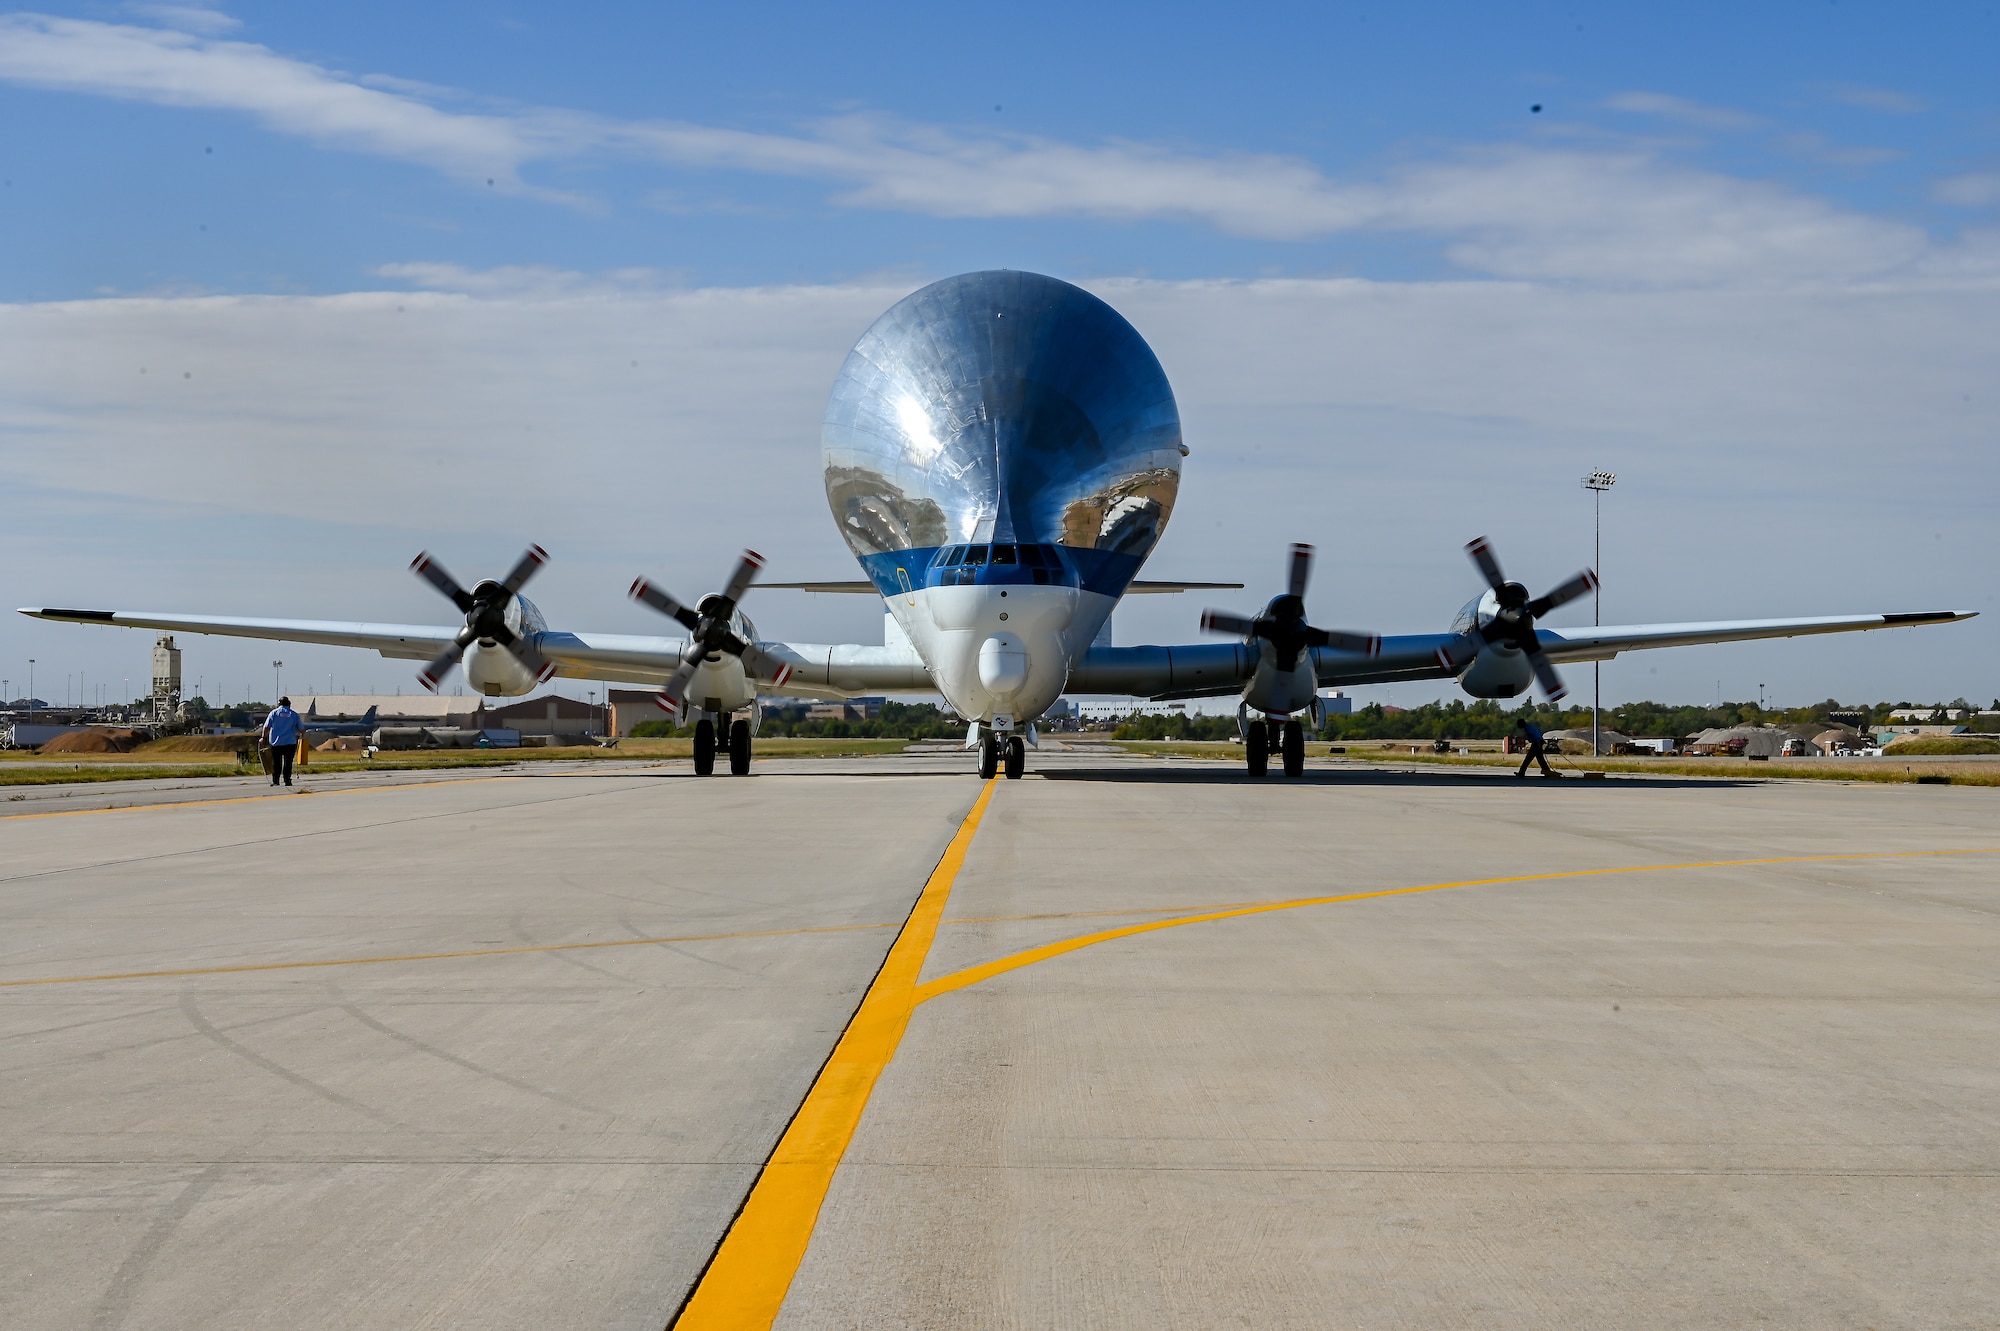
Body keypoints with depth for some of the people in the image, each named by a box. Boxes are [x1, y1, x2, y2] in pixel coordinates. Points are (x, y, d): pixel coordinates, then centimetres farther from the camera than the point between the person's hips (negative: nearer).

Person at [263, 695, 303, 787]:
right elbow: (302, 729, 8)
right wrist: (302, 736, 28)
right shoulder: (294, 714, 6)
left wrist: (264, 737, 10)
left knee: (276, 763, 6)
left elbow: (266, 727, -2)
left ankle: (275, 781, 1)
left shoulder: (274, 712, 3)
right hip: (290, 742, 0)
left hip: (275, 742, 0)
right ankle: (287, 781, 0)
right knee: (288, 762, 4)